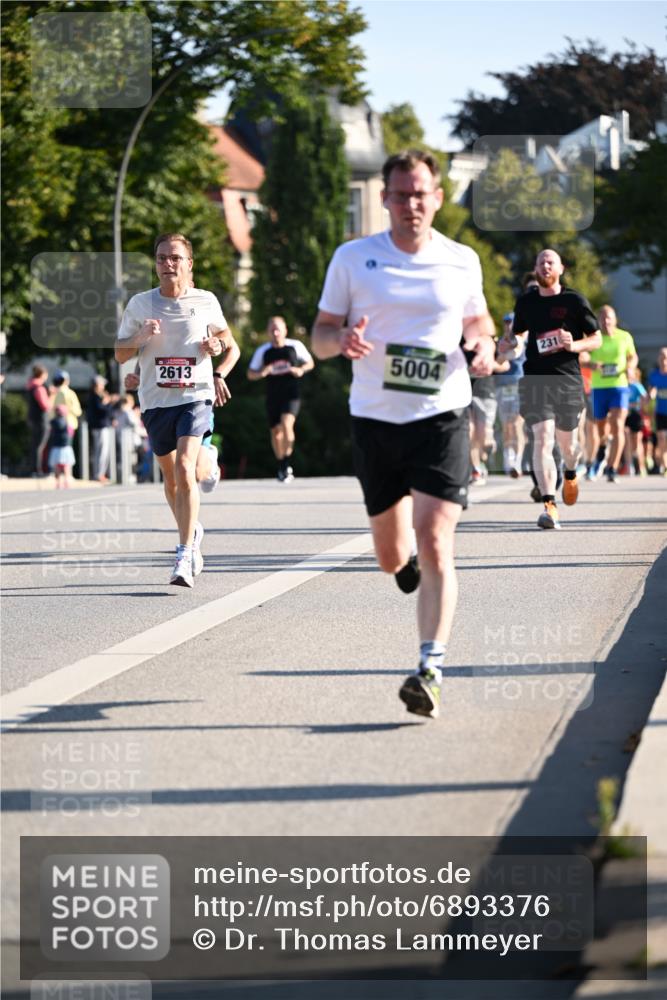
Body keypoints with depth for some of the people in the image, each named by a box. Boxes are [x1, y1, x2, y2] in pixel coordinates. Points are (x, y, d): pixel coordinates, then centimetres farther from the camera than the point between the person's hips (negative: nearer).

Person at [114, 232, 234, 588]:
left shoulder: (206, 301, 2)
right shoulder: (140, 304, 2)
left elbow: (223, 333, 21)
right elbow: (119, 353, 7)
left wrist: (217, 345, -2)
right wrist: (140, 338, -13)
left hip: (195, 396, -3)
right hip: (155, 399, 3)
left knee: (184, 469, -21)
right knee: (170, 476, 14)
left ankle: (185, 554, -22)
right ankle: (192, 533, 41)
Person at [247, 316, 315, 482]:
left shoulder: (295, 346, -1)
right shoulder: (263, 351, 2)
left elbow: (310, 363, 12)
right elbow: (250, 374, 8)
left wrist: (301, 370, -10)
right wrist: (261, 373, -15)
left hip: (291, 395, -3)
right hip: (273, 396, 3)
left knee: (286, 424, -24)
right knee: (276, 432, 9)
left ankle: (286, 464, -21)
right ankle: (282, 467, 28)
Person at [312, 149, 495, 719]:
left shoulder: (462, 262, 4)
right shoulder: (353, 259, 2)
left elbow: (477, 318, 21)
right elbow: (320, 335, 6)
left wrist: (483, 343, -2)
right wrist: (342, 339, -18)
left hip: (442, 416, -1)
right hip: (374, 418, 1)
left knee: (435, 544, -16)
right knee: (392, 557, 10)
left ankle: (431, 670, -19)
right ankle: (410, 560, 49)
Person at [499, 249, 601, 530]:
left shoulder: (574, 301, 1)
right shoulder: (525, 302, 9)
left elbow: (596, 338, 4)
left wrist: (574, 345, -15)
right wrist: (510, 344, 3)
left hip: (568, 379, -1)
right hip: (535, 378, 1)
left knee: (567, 442, 10)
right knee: (542, 439, -15)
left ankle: (570, 475, 47)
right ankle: (549, 505, -19)